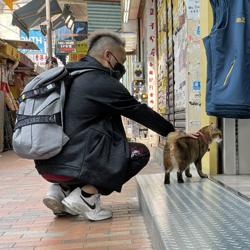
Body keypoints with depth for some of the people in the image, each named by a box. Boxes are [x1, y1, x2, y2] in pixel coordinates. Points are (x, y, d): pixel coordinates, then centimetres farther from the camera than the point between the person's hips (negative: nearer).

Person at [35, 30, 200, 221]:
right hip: (73, 164, -8)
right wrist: (173, 133, 14)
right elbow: (140, 112, 1)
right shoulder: (103, 83, -9)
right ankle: (86, 195, -5)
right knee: (140, 152, 3)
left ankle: (63, 189, 14)